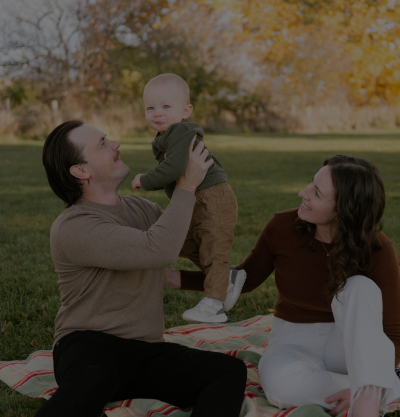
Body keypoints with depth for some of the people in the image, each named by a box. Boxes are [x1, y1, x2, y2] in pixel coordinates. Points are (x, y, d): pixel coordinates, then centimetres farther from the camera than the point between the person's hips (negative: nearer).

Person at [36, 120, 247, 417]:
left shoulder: (139, 207, 13)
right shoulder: (73, 228, -14)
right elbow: (160, 250, -25)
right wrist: (187, 186, -13)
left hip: (147, 352, 7)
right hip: (89, 347, -7)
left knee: (231, 370, -21)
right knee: (89, 386, -43)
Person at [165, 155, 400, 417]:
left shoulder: (377, 250, -20)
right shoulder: (283, 226, -15)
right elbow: (245, 279, 2)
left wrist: (364, 390, -30)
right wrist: (176, 277, -8)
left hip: (349, 341, -1)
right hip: (296, 341, 1)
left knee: (361, 287, -33)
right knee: (280, 383, -37)